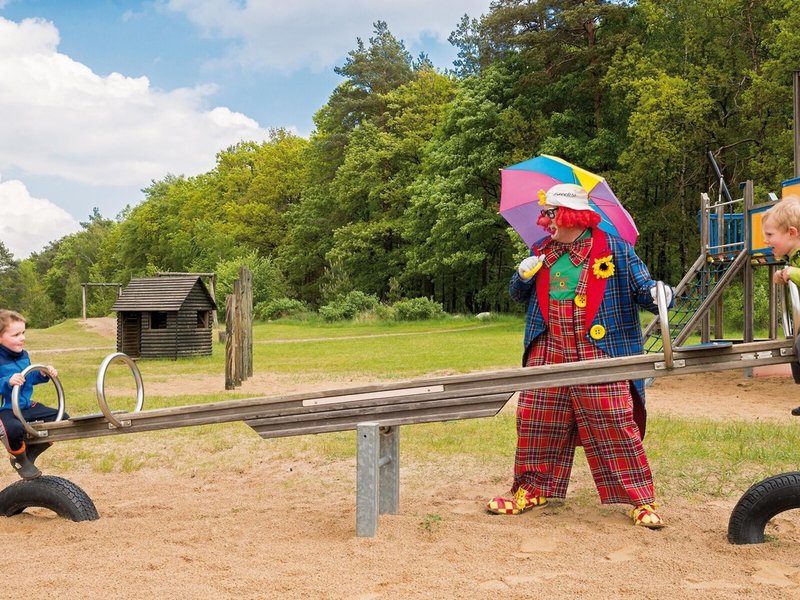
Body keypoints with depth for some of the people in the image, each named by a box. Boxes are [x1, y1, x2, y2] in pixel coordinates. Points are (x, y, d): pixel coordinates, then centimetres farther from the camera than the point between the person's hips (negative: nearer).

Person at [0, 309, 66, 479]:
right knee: (14, 429, -41)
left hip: (26, 407, 8)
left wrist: (44, 374, 5)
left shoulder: (23, 355, 8)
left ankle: (29, 455, 17)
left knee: (63, 419, 6)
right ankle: (20, 460, -4)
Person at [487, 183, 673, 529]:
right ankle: (532, 490, 25)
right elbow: (518, 295, 23)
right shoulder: (541, 252, 15)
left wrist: (658, 295, -23)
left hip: (600, 357, -5)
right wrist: (523, 276, 0)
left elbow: (643, 289, 0)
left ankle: (641, 501, 6)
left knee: (615, 427, -6)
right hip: (547, 357, 5)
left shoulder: (615, 250, 0)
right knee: (534, 422, 8)